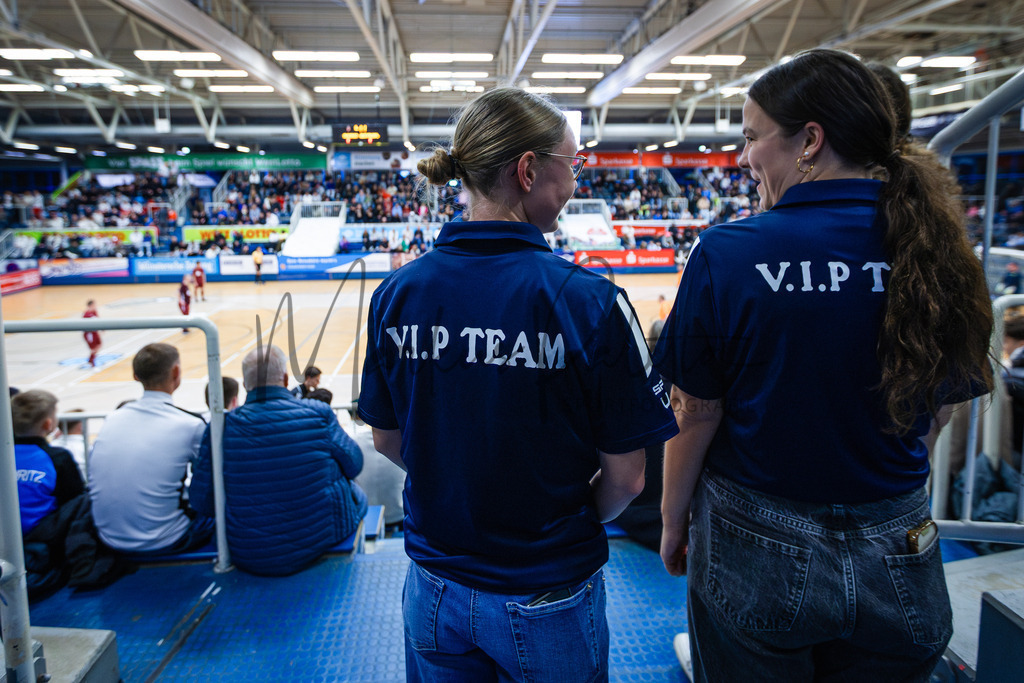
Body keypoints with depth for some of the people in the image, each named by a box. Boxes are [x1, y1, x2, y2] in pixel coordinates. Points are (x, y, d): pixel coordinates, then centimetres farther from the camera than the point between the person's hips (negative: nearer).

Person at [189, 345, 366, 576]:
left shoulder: (221, 427, -13)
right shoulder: (319, 414, -15)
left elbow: (202, 502, -7)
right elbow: (354, 465, -1)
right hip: (322, 540, -2)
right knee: (357, 494, 27)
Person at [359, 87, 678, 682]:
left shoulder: (398, 292, -10)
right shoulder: (591, 301, -22)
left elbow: (388, 442, 1)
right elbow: (625, 477, -14)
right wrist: (573, 522, 5)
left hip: (436, 592, 3)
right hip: (549, 598, -2)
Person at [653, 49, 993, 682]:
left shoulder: (728, 252, -19)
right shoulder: (938, 249, -6)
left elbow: (697, 412, -14)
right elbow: (939, 407, 5)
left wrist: (673, 521, 2)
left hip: (758, 554, -3)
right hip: (896, 565, 4)